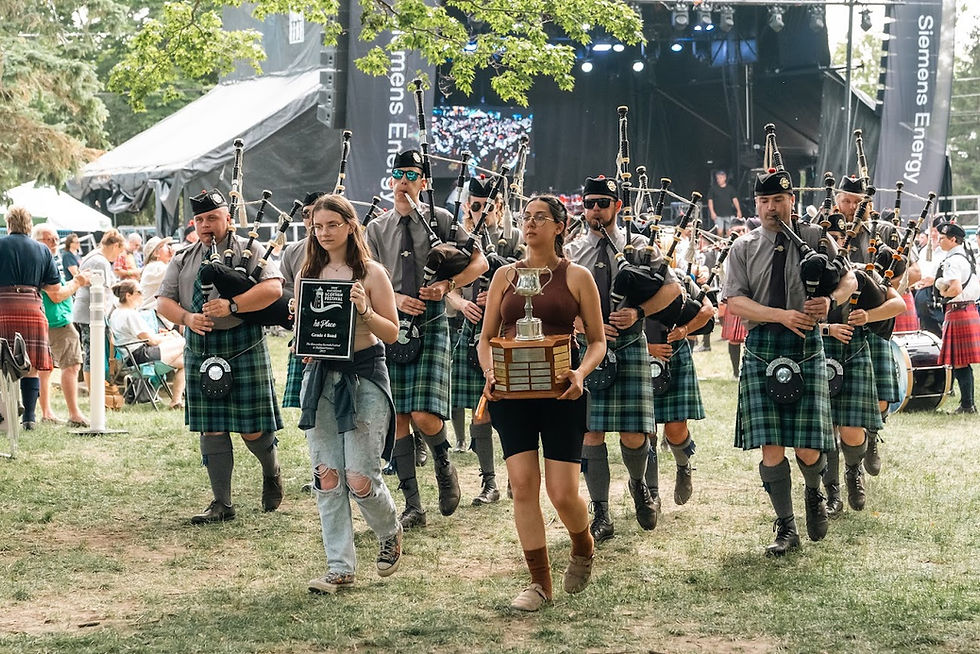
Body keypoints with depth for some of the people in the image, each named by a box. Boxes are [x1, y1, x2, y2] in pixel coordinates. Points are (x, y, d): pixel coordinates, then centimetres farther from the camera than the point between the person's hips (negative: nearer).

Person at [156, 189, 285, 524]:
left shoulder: (251, 251, 0)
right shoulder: (183, 260, 13)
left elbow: (273, 288, -14)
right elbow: (163, 301, 9)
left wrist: (232, 305, -25)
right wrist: (187, 317, -12)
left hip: (244, 349, -4)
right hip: (200, 353, 4)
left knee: (253, 430, 0)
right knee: (211, 430, 4)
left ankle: (272, 473, 31)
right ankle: (222, 504, 10)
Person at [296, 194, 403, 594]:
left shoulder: (371, 273, -2)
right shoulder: (307, 275, 10)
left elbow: (392, 333, -2)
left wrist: (364, 310, -19)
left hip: (364, 376, -4)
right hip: (320, 377, 4)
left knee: (360, 478, -7)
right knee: (327, 477, 1)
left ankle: (390, 534, 24)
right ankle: (340, 568, 8)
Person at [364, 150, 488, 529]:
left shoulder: (441, 219, 5)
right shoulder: (377, 228, 12)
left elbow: (479, 263, 3)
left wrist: (448, 285, -12)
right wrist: (396, 299, -11)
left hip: (431, 326, -3)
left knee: (424, 415, -16)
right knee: (397, 418, 1)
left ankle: (444, 465, 18)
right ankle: (413, 507, 8)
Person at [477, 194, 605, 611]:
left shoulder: (577, 277, 4)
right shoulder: (505, 276, 11)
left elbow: (597, 341, 5)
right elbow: (486, 337, 14)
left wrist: (581, 373, -15)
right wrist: (490, 374, -7)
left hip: (560, 394, -2)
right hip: (512, 393, 2)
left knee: (562, 492, -5)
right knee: (523, 485, -4)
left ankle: (583, 548, 28)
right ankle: (539, 583, 6)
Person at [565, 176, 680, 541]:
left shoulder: (638, 247, 7)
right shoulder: (572, 253, 10)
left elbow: (672, 287, 2)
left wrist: (638, 312, -13)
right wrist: (588, 327, -13)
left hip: (630, 347, -1)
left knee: (634, 435, -4)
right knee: (591, 433, -1)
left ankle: (638, 485, 29)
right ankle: (601, 514, 8)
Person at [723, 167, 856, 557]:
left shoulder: (815, 239, 7)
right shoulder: (743, 249, 7)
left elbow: (848, 279, 7)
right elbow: (735, 303, -3)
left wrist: (830, 300, -16)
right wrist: (783, 315, -16)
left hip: (806, 348, 0)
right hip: (761, 350, 0)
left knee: (808, 449, -4)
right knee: (771, 448, -4)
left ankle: (813, 492, 31)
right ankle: (786, 528, 11)